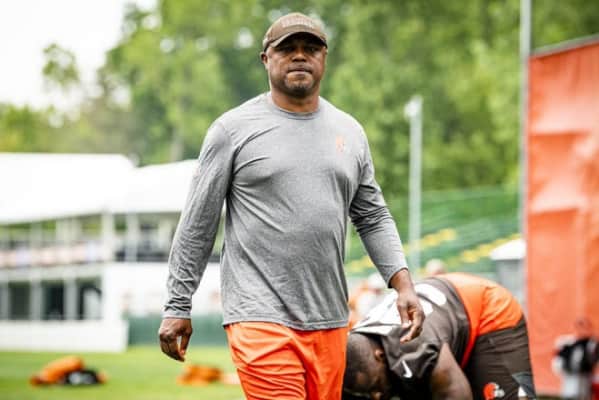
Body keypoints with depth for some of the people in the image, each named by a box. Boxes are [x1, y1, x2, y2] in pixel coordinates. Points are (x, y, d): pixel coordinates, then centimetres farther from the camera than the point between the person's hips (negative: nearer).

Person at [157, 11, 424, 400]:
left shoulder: (350, 132, 14)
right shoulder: (235, 128, 1)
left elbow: (373, 218, 19)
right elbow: (197, 226, 3)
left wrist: (403, 285, 5)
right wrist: (178, 307, 1)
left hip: (329, 322, 5)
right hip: (262, 316, -5)